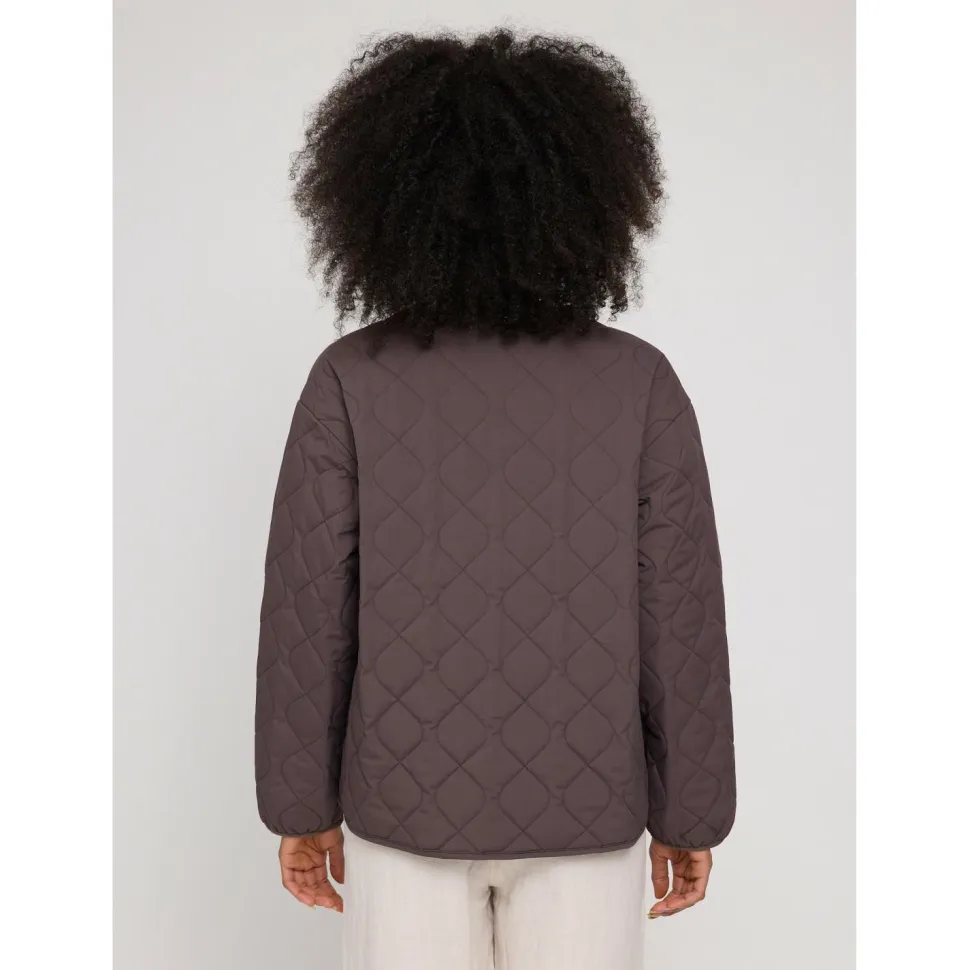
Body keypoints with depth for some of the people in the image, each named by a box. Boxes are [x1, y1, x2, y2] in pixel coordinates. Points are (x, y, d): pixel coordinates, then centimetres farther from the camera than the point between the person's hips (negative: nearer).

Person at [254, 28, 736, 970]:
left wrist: (301, 805, 4)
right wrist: (691, 813, 4)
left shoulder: (349, 381, -14)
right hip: (578, 804, 0)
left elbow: (306, 614, -11)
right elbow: (679, 624, -10)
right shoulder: (642, 384, -13)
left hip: (414, 798, 0)